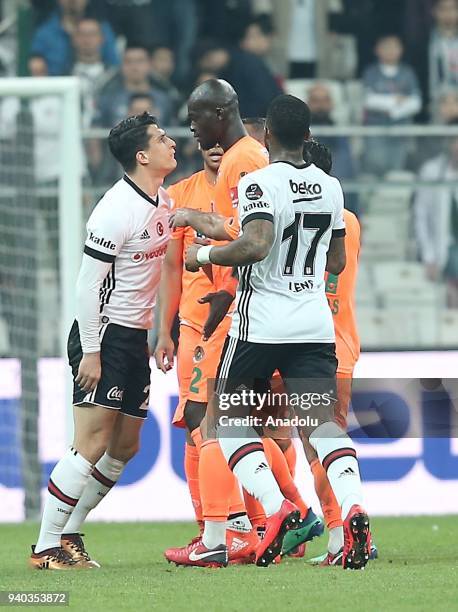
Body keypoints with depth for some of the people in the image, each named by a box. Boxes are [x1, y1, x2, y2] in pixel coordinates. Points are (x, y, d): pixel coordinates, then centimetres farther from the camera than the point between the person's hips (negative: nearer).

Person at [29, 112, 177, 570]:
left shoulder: (163, 201, 8)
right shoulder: (117, 210, -19)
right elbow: (88, 284, -18)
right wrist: (90, 352, -19)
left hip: (135, 338, 9)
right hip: (104, 334, -9)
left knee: (124, 447, 11)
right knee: (91, 445, -12)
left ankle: (69, 534, 20)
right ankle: (46, 548, -7)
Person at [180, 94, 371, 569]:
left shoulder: (260, 183, -12)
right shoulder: (331, 187, 9)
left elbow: (255, 245, -27)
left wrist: (205, 254, -11)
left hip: (261, 322, -5)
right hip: (315, 324, 5)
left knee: (230, 418, 8)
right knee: (322, 422, -1)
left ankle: (275, 505, -12)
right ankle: (352, 505, -26)